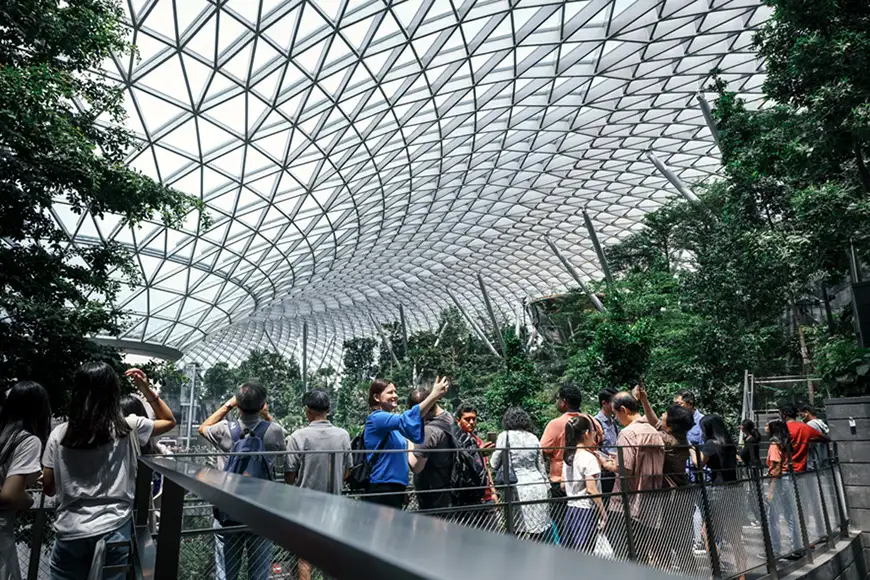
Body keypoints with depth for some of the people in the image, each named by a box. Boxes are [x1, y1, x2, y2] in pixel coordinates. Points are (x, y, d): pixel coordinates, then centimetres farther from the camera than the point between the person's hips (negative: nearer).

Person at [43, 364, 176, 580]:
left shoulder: (59, 434, -4)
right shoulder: (128, 428, -9)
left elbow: (49, 489, 4)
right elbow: (169, 421, 9)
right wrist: (146, 389, 5)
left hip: (70, 533, 2)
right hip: (113, 531, -2)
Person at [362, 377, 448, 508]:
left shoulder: (392, 425, 14)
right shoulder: (376, 418, -13)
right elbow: (405, 421, -30)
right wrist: (434, 395, -36)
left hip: (394, 487, 9)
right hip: (382, 488, -9)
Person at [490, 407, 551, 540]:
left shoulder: (505, 436, -3)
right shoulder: (533, 437, 10)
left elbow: (495, 465, 1)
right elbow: (541, 466, 16)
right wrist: (547, 487, 25)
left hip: (518, 489, -5)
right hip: (538, 488, 5)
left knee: (520, 534, -1)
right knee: (538, 534, 10)